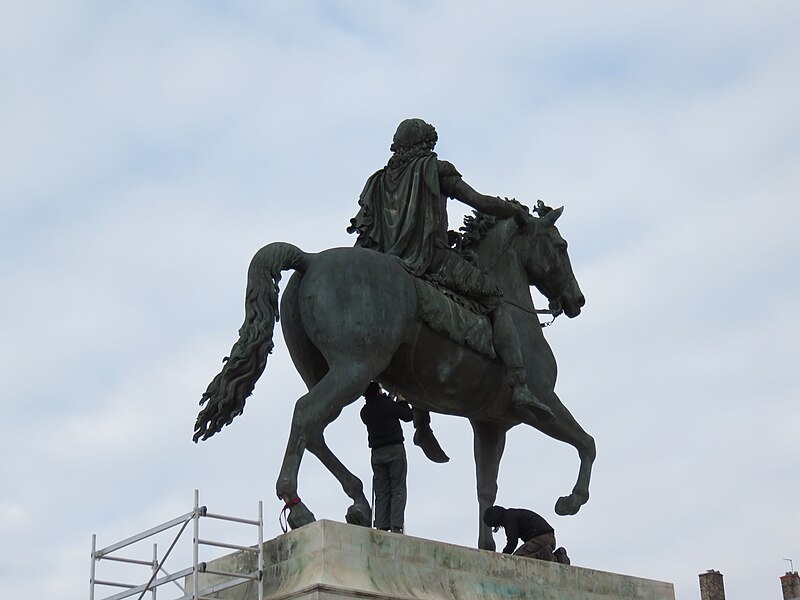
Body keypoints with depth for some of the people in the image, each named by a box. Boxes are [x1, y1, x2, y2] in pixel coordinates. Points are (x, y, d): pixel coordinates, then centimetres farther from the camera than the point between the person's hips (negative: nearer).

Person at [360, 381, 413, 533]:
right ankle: (396, 526, -16)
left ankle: (381, 526, -4)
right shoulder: (388, 405, -8)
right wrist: (402, 401, 15)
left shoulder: (365, 411, 8)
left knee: (381, 492, 5)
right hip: (395, 449, -5)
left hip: (377, 452, 5)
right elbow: (407, 416, 2)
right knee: (397, 489, -6)